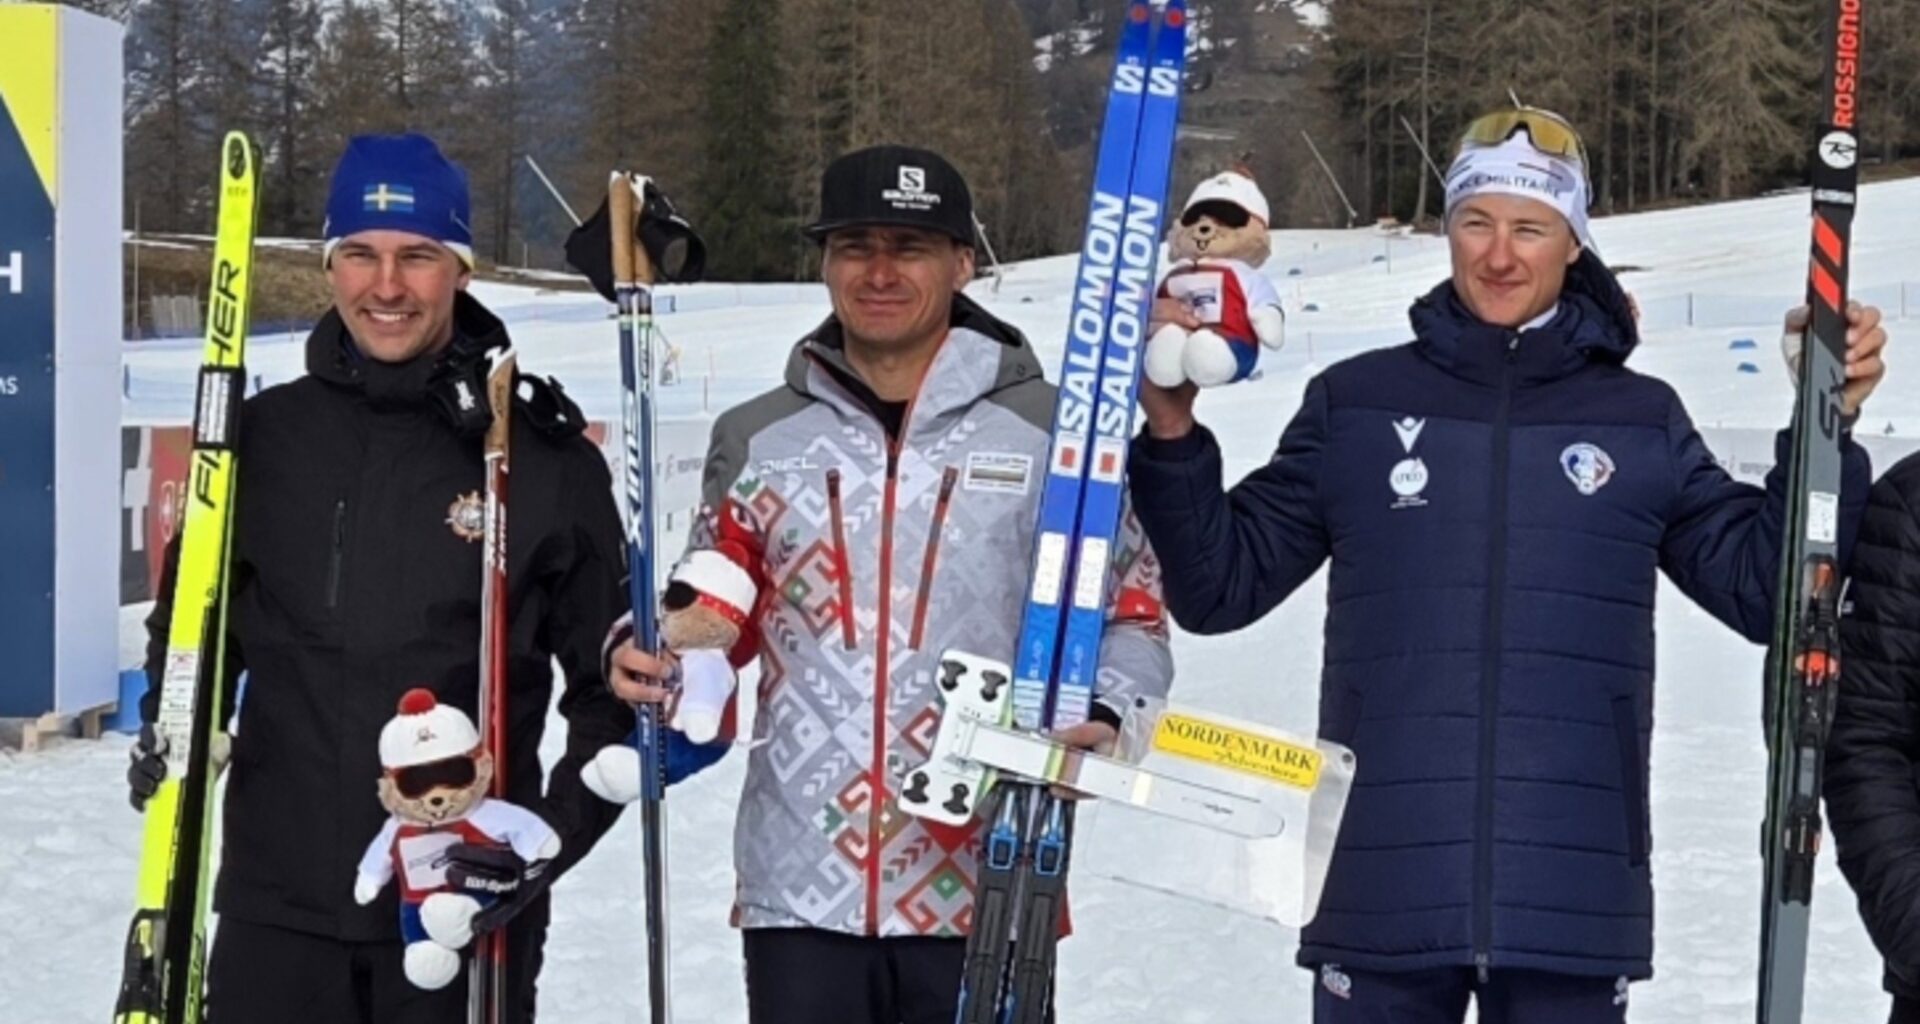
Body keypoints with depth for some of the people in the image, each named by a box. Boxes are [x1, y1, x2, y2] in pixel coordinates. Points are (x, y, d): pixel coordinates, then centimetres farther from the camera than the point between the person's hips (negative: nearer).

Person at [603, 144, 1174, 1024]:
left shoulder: (1049, 432, 2)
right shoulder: (759, 440, 8)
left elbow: (1131, 612, 7)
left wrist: (1102, 714, -12)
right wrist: (650, 656, -3)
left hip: (987, 896, -2)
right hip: (801, 888, 2)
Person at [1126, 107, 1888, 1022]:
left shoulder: (1641, 422, 8)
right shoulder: (1356, 405, 7)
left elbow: (1763, 587, 11)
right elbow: (1222, 584, 8)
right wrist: (1173, 439, -7)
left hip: (1573, 903, 1)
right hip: (1383, 893, 0)